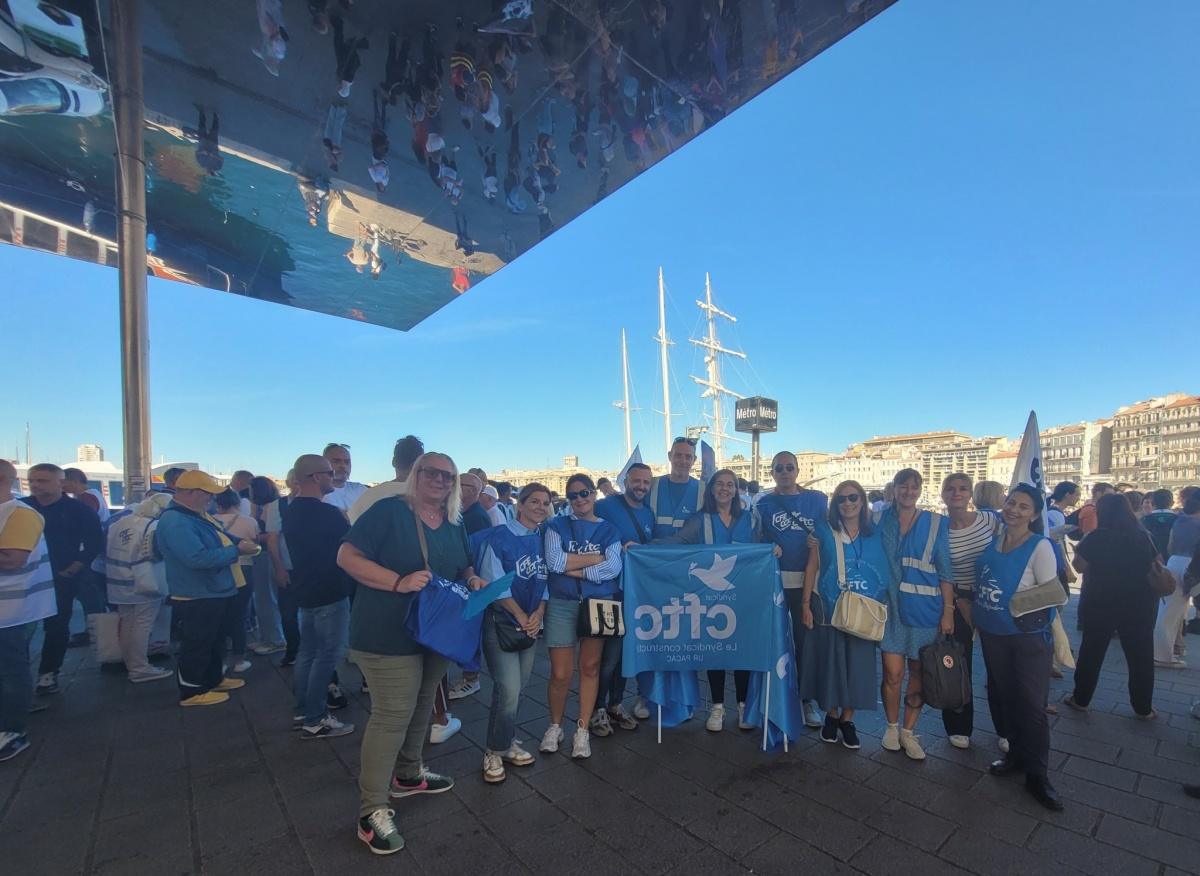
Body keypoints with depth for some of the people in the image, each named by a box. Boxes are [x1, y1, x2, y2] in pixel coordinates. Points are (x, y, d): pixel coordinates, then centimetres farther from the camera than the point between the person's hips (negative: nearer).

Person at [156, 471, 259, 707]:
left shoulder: (197, 514, 9)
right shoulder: (175, 521, -25)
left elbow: (219, 538, 23)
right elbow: (198, 558, -33)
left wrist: (243, 541, 4)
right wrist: (237, 550, -26)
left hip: (216, 593, 10)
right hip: (197, 598, -10)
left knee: (216, 641, 22)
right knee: (197, 646, 5)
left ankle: (214, 679, 37)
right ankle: (192, 691, 20)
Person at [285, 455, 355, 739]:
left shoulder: (292, 510, 7)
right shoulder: (326, 512, -21)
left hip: (305, 590, 9)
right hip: (329, 593, -9)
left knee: (308, 651, 17)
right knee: (328, 654, -1)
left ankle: (302, 710, 27)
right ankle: (314, 721, 4)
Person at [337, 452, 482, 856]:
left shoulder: (455, 524, 6)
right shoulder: (388, 511, -16)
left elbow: (462, 566, 17)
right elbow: (347, 556, -19)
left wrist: (472, 578, -7)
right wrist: (399, 583, -29)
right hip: (389, 635, -7)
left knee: (421, 706, 21)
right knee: (391, 715, -3)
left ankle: (407, 775, 42)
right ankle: (372, 811, 13)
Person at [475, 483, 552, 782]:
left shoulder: (543, 540, 5)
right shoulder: (499, 537, -12)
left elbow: (546, 581, 8)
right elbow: (494, 583, -14)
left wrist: (538, 614, -7)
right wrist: (521, 617, -11)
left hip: (531, 625, 6)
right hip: (501, 623, -5)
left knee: (517, 689, 12)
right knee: (509, 689, -9)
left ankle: (507, 743, 30)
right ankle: (495, 751, 11)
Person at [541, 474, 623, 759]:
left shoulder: (609, 530, 7)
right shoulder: (557, 526, 6)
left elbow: (613, 568, -9)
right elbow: (553, 561, -13)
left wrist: (572, 568, -12)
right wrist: (598, 557, -10)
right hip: (562, 604, -1)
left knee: (590, 667, 5)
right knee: (560, 674, 1)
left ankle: (582, 731, 22)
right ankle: (554, 726, 26)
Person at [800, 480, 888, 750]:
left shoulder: (876, 534, 4)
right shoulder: (824, 530, -1)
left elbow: (886, 571, 9)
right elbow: (811, 566, -1)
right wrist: (806, 604, -5)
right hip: (829, 610, -1)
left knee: (858, 663, 7)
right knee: (830, 660, 7)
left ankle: (847, 719, 25)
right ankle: (831, 715, 27)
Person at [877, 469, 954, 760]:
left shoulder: (936, 523, 0)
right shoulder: (881, 520, 1)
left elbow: (945, 570, 0)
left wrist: (948, 611, -4)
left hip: (925, 608, 0)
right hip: (891, 606, 0)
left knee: (919, 673, 9)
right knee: (893, 673, -2)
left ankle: (908, 732, 26)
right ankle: (892, 726, 22)